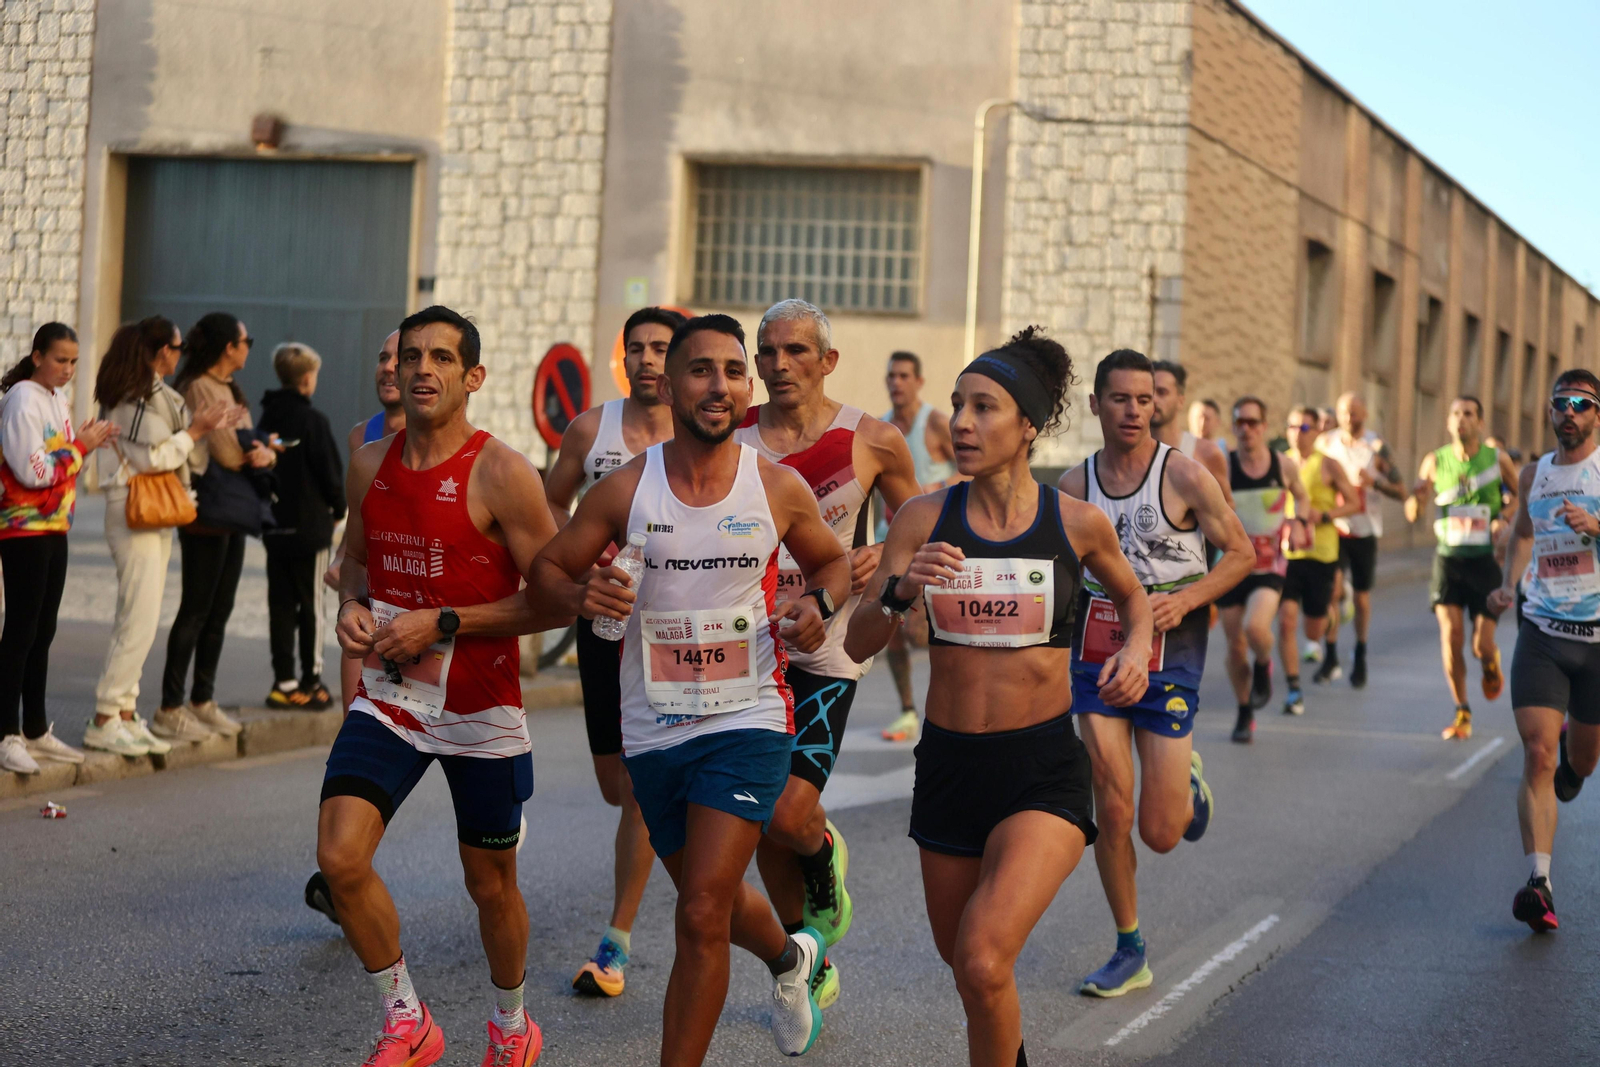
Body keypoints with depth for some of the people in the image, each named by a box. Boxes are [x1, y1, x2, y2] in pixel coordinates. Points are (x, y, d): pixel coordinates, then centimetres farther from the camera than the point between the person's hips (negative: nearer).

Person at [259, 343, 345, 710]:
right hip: (310, 526, -6)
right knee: (311, 604, 2)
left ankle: (284, 681, 9)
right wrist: (339, 509, 5)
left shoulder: (267, 418, 6)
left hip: (274, 525, 6)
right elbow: (330, 471, -11)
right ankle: (311, 681, 6)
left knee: (281, 605, 8)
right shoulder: (313, 420, -13)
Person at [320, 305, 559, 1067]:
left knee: (491, 884, 11)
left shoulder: (502, 474, -14)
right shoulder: (370, 465, 3)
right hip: (389, 697, 4)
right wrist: (351, 605, -2)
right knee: (340, 859, -13)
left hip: (481, 709, -4)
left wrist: (443, 623, -20)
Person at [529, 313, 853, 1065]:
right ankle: (790, 956, 56)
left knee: (702, 915, -15)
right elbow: (545, 574, 2)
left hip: (748, 721, -2)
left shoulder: (779, 489, -5)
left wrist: (819, 603, -9)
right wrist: (581, 595, -21)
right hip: (652, 729, 3)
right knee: (715, 900, 22)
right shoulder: (624, 489, -5)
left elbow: (832, 561, 14)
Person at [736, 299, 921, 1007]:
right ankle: (811, 969, 28)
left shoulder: (872, 440, -5)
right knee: (764, 824, 7)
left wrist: (885, 557, -11)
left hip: (827, 648, -3)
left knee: (792, 815, -18)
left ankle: (826, 856, 20)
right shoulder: (729, 437, 0)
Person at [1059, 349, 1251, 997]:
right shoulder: (1075, 486, 3)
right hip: (1097, 650, 2)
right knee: (1112, 812, -3)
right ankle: (1129, 955, 12)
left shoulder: (1184, 476, -7)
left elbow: (1240, 553, -2)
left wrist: (1183, 601, -15)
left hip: (1167, 655, -2)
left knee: (1161, 833, -1)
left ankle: (1188, 778, 35)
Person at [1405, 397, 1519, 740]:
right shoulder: (1435, 461, 0)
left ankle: (1491, 666, 33)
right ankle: (1462, 714, 3)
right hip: (1448, 558, 1)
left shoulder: (1498, 460, -3)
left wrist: (1506, 521, -7)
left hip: (1486, 560, -1)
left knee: (1482, 646, -6)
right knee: (1451, 635, -11)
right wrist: (1417, 496, -19)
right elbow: (1411, 515, 3)